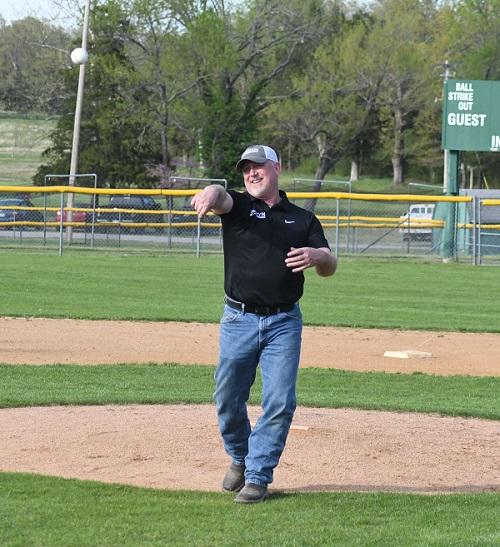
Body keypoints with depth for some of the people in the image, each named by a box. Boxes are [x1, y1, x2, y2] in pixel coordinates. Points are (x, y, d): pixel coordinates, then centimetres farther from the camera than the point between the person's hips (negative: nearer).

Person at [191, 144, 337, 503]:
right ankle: (240, 458, 29)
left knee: (280, 402, -6)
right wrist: (211, 194, -45)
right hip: (239, 320, 0)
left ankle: (258, 476, 3)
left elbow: (330, 267, 6)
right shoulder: (237, 206, 6)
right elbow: (221, 197, -19)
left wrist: (316, 256, -19)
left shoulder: (303, 219, 12)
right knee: (228, 399, 4)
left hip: (285, 322, 1)